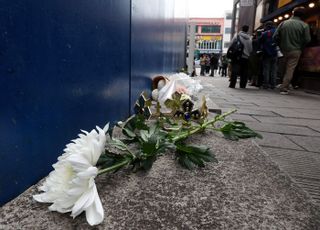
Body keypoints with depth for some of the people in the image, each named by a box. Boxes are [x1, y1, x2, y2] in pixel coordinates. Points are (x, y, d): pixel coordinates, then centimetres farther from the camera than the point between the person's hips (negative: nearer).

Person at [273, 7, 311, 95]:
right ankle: (284, 88, -4)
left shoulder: (283, 23, -1)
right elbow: (307, 40, -9)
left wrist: (281, 46, 9)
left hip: (284, 50, 3)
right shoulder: (304, 25, -6)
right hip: (295, 51, -3)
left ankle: (285, 86, 25)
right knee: (290, 69, 0)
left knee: (286, 68, 18)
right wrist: (300, 47, 9)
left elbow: (275, 36, -3)